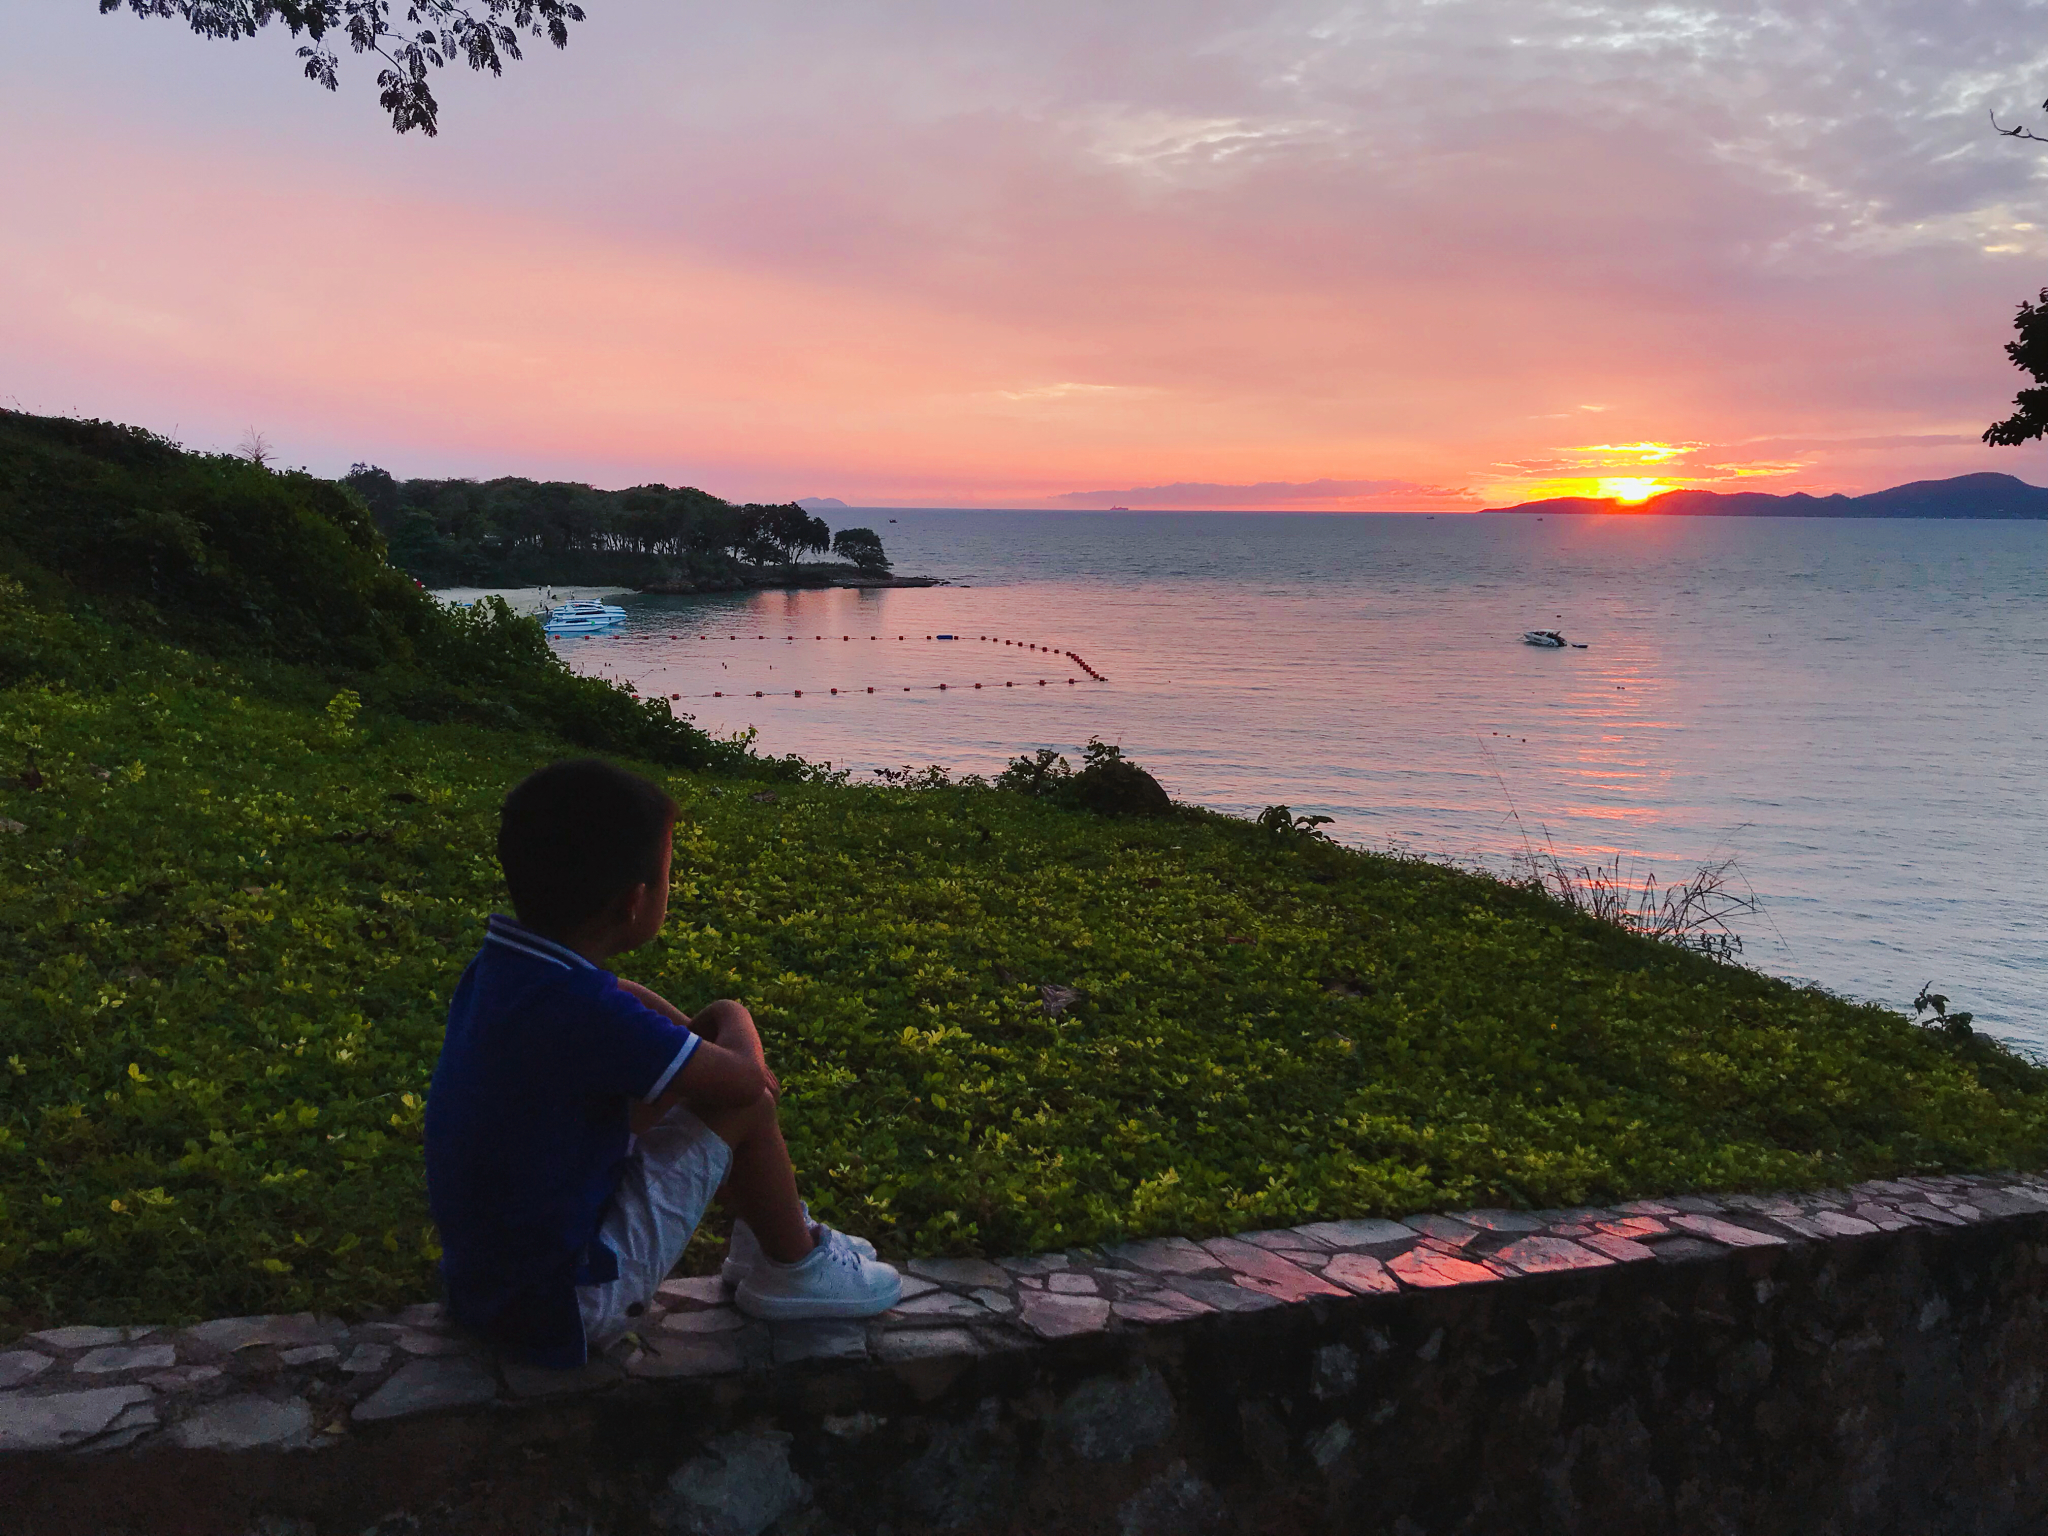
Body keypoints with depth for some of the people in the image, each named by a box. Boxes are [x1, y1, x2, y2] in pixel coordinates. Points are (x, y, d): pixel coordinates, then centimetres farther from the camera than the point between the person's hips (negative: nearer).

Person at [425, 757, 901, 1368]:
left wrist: (701, 1037, 3)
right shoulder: (582, 1011, -32)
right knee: (744, 1107, -7)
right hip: (566, 1311, -9)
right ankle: (796, 1269, 16)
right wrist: (737, 1026, 1)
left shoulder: (500, 964, -5)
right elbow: (744, 1079, -20)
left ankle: (764, 1235, 34)